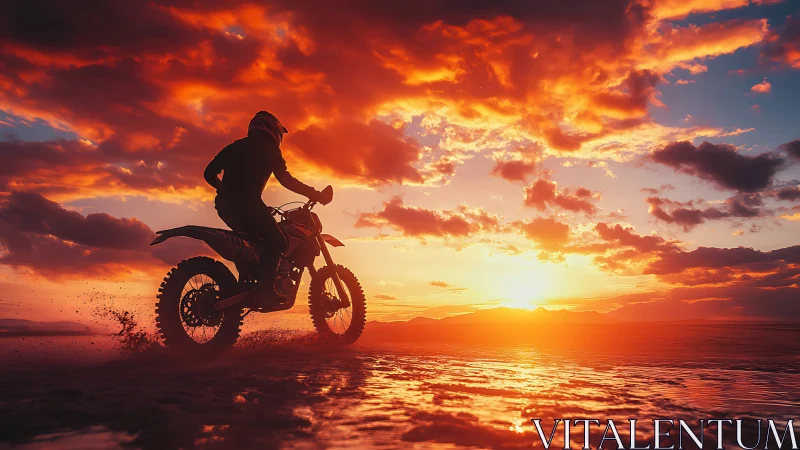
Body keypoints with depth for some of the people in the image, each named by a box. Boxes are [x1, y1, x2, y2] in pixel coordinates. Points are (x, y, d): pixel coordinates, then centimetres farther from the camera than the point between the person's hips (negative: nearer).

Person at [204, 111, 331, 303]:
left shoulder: (235, 146, 25)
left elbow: (210, 173, 24)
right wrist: (315, 194, -2)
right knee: (276, 242, -5)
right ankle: (265, 288, -21)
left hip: (224, 204, 8)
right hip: (247, 202, -7)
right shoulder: (268, 148, 6)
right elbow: (285, 179, -6)